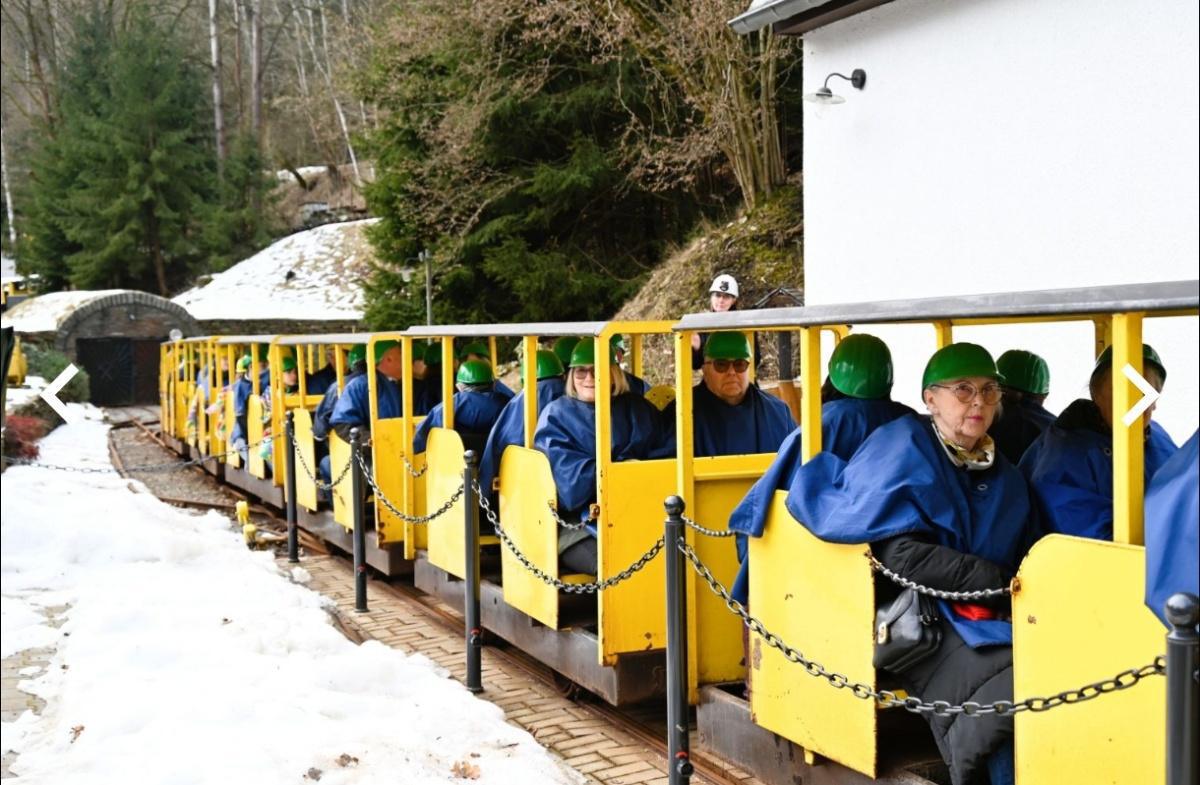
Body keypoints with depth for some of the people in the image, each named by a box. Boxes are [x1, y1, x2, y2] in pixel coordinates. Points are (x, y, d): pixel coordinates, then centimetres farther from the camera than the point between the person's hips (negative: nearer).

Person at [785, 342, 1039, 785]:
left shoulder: (1004, 476, 17)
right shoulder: (905, 446, -3)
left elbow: (1025, 558, 14)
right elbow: (900, 553, -13)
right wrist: (995, 581, -17)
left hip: (989, 619, 6)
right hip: (918, 621, -6)